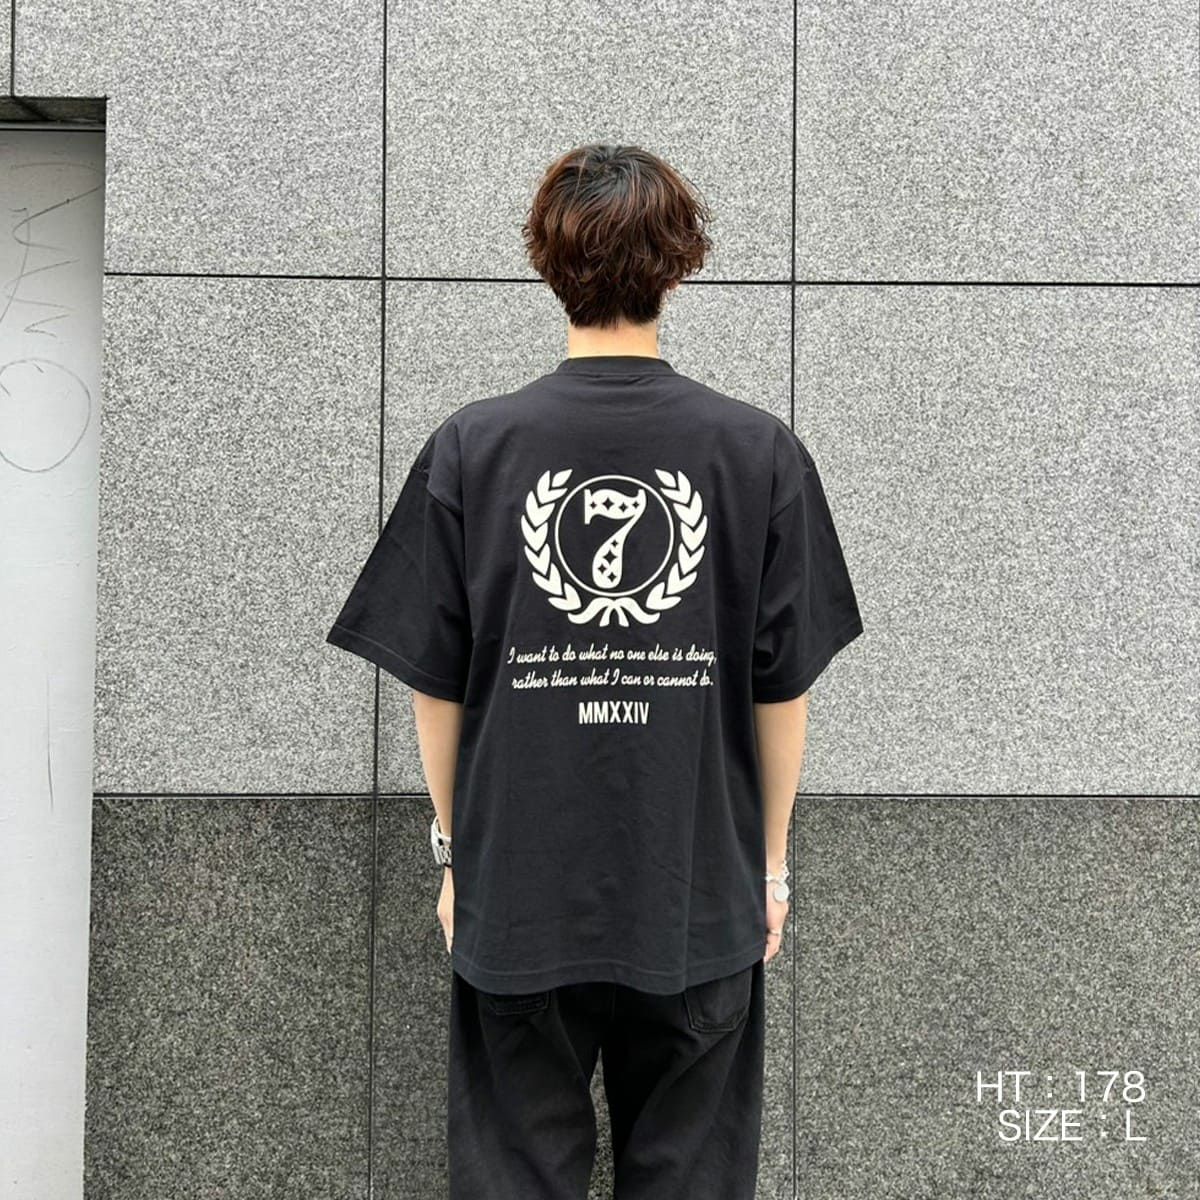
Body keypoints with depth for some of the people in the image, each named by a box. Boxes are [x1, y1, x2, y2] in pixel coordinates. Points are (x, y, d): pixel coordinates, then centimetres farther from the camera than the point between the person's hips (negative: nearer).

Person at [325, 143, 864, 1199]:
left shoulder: (471, 447, -7)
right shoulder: (760, 450, -7)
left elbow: (434, 685, -2)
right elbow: (785, 688, -2)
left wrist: (454, 850, 12)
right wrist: (771, 860, 11)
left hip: (516, 889, 0)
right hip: (702, 895, 0)